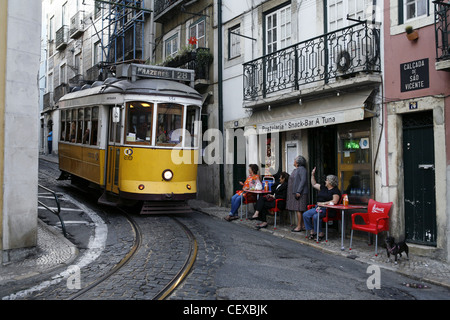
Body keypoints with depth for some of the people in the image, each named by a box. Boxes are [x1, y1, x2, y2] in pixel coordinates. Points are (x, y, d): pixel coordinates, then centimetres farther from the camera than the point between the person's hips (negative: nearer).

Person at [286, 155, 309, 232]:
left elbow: (303, 180, -19)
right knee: (297, 209, 10)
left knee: (298, 210, -7)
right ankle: (303, 226, 14)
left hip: (299, 193, -10)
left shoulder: (301, 169, -12)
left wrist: (298, 191, -23)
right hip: (294, 193, 10)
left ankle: (299, 226, -3)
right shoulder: (295, 169, 18)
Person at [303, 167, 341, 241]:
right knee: (305, 215, -14)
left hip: (327, 209, -8)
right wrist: (312, 175, 24)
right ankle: (312, 232, -7)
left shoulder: (335, 191, -4)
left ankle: (320, 234, -16)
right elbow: (314, 184, 31)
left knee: (315, 217, -33)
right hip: (318, 207, 8)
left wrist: (323, 203, -16)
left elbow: (334, 201, -17)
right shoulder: (323, 187, 19)